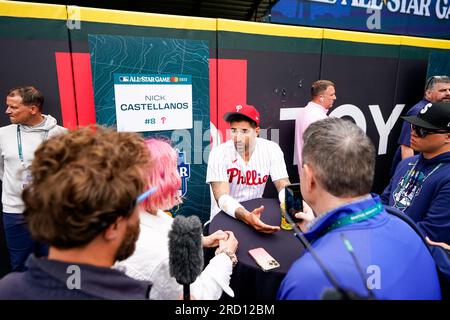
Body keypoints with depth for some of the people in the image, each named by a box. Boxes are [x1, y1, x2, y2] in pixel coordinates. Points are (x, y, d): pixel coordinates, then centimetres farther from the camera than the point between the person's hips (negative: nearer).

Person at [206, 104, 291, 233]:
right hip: (225, 218, -3)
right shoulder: (219, 153, -17)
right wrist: (247, 217, -43)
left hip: (256, 214, 3)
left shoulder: (271, 149, -8)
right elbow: (222, 198, -25)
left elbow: (284, 186, -9)